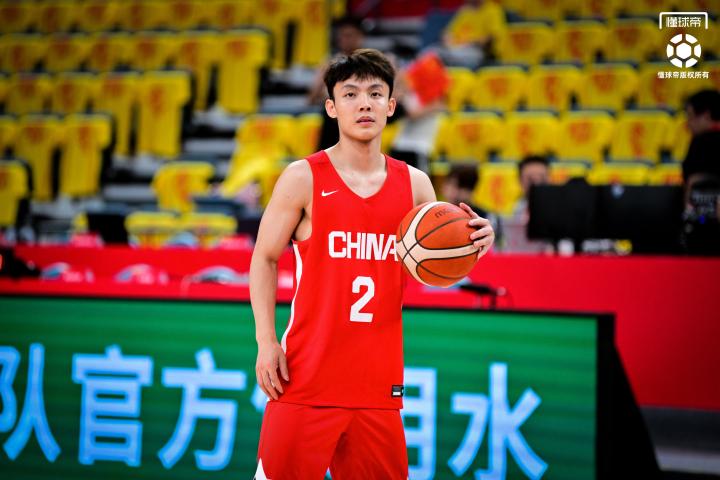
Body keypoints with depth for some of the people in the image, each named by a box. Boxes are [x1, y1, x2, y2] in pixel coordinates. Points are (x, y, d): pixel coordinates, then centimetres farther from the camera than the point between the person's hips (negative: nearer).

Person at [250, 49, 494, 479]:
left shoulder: (414, 184, 9)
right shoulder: (304, 177, -2)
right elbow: (265, 259, 2)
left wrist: (471, 246, -8)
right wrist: (266, 341, -8)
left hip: (380, 380, 4)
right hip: (307, 378, -4)